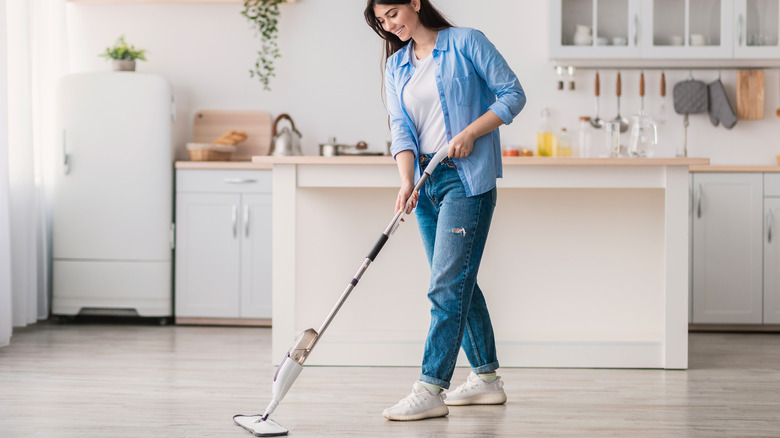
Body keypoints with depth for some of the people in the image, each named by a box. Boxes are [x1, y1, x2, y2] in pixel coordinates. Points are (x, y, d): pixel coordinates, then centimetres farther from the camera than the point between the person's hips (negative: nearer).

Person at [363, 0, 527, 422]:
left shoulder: (466, 42, -3)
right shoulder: (395, 66, 13)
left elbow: (513, 94, -4)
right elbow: (401, 129, 4)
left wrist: (470, 133, -15)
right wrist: (407, 180, -12)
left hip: (467, 177, -7)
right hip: (426, 180, 7)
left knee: (447, 284, -11)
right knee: (458, 282, 12)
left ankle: (430, 390, -12)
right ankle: (486, 378, 23)